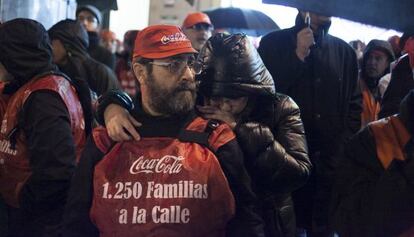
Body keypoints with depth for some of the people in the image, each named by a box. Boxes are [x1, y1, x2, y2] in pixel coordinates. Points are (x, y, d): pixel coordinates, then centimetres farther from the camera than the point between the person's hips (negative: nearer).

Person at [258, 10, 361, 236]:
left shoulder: (344, 51, 11)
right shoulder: (273, 43, 2)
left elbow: (354, 104, 14)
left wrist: (345, 145, 3)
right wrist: (299, 56, -12)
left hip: (332, 160, 3)